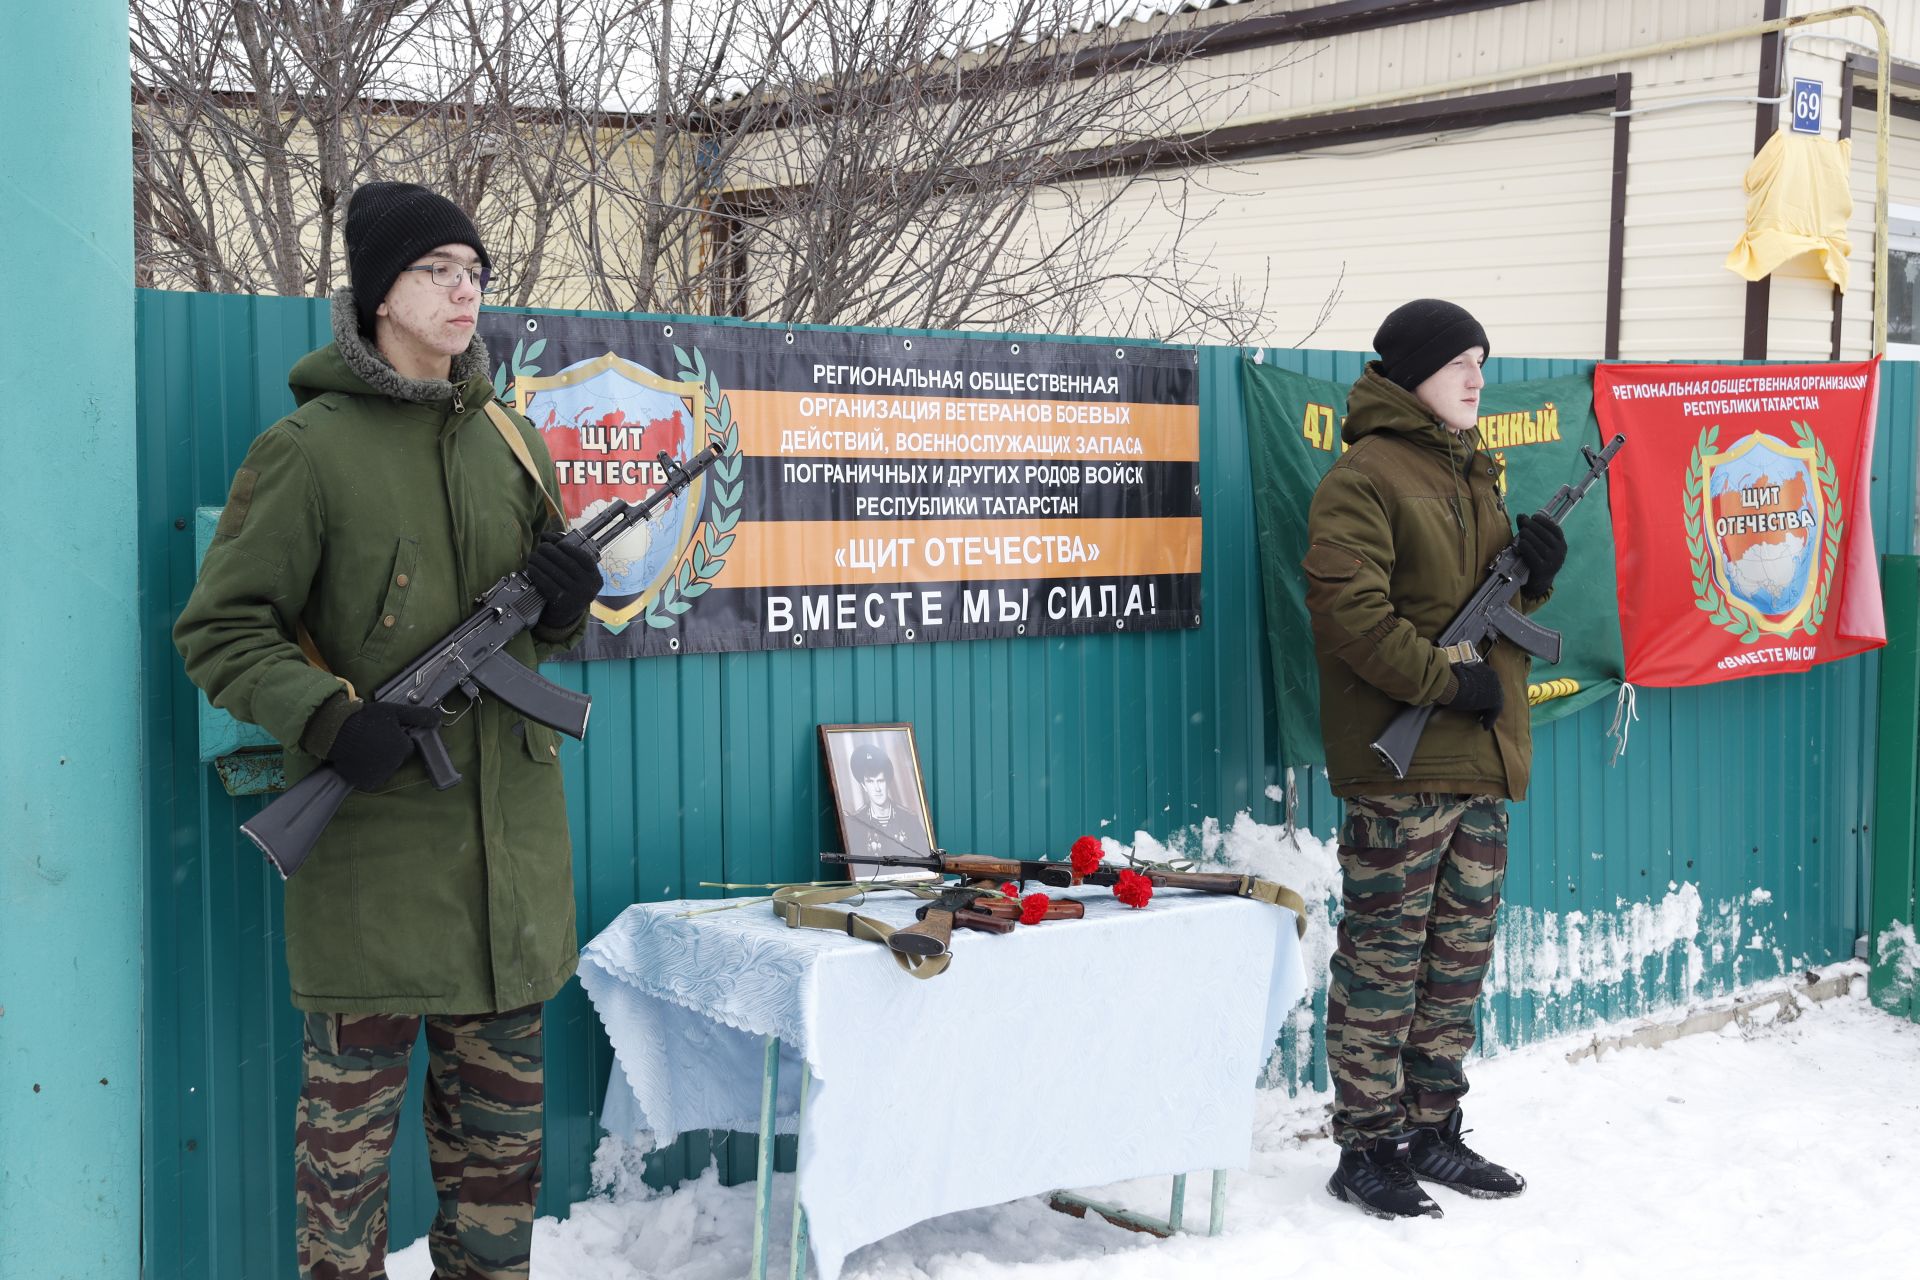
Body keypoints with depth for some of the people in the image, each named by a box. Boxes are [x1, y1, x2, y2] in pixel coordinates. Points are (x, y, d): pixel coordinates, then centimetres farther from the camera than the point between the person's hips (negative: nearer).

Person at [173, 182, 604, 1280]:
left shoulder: (509, 438, 11)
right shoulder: (311, 448, -7)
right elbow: (219, 626, -6)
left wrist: (563, 602, -3)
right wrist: (329, 722, -19)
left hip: (512, 832, 5)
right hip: (374, 831, -5)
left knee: (502, 1108, 14)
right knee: (354, 1105, 4)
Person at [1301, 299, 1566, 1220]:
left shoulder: (1472, 472, 19)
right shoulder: (1363, 477, -9)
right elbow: (1348, 609, -19)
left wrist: (1534, 572, 3)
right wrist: (1445, 681, -20)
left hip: (1482, 761, 9)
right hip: (1400, 763, -9)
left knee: (1460, 955, 13)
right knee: (1383, 956, -3)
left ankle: (1431, 1130, 24)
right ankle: (1366, 1148, 5)